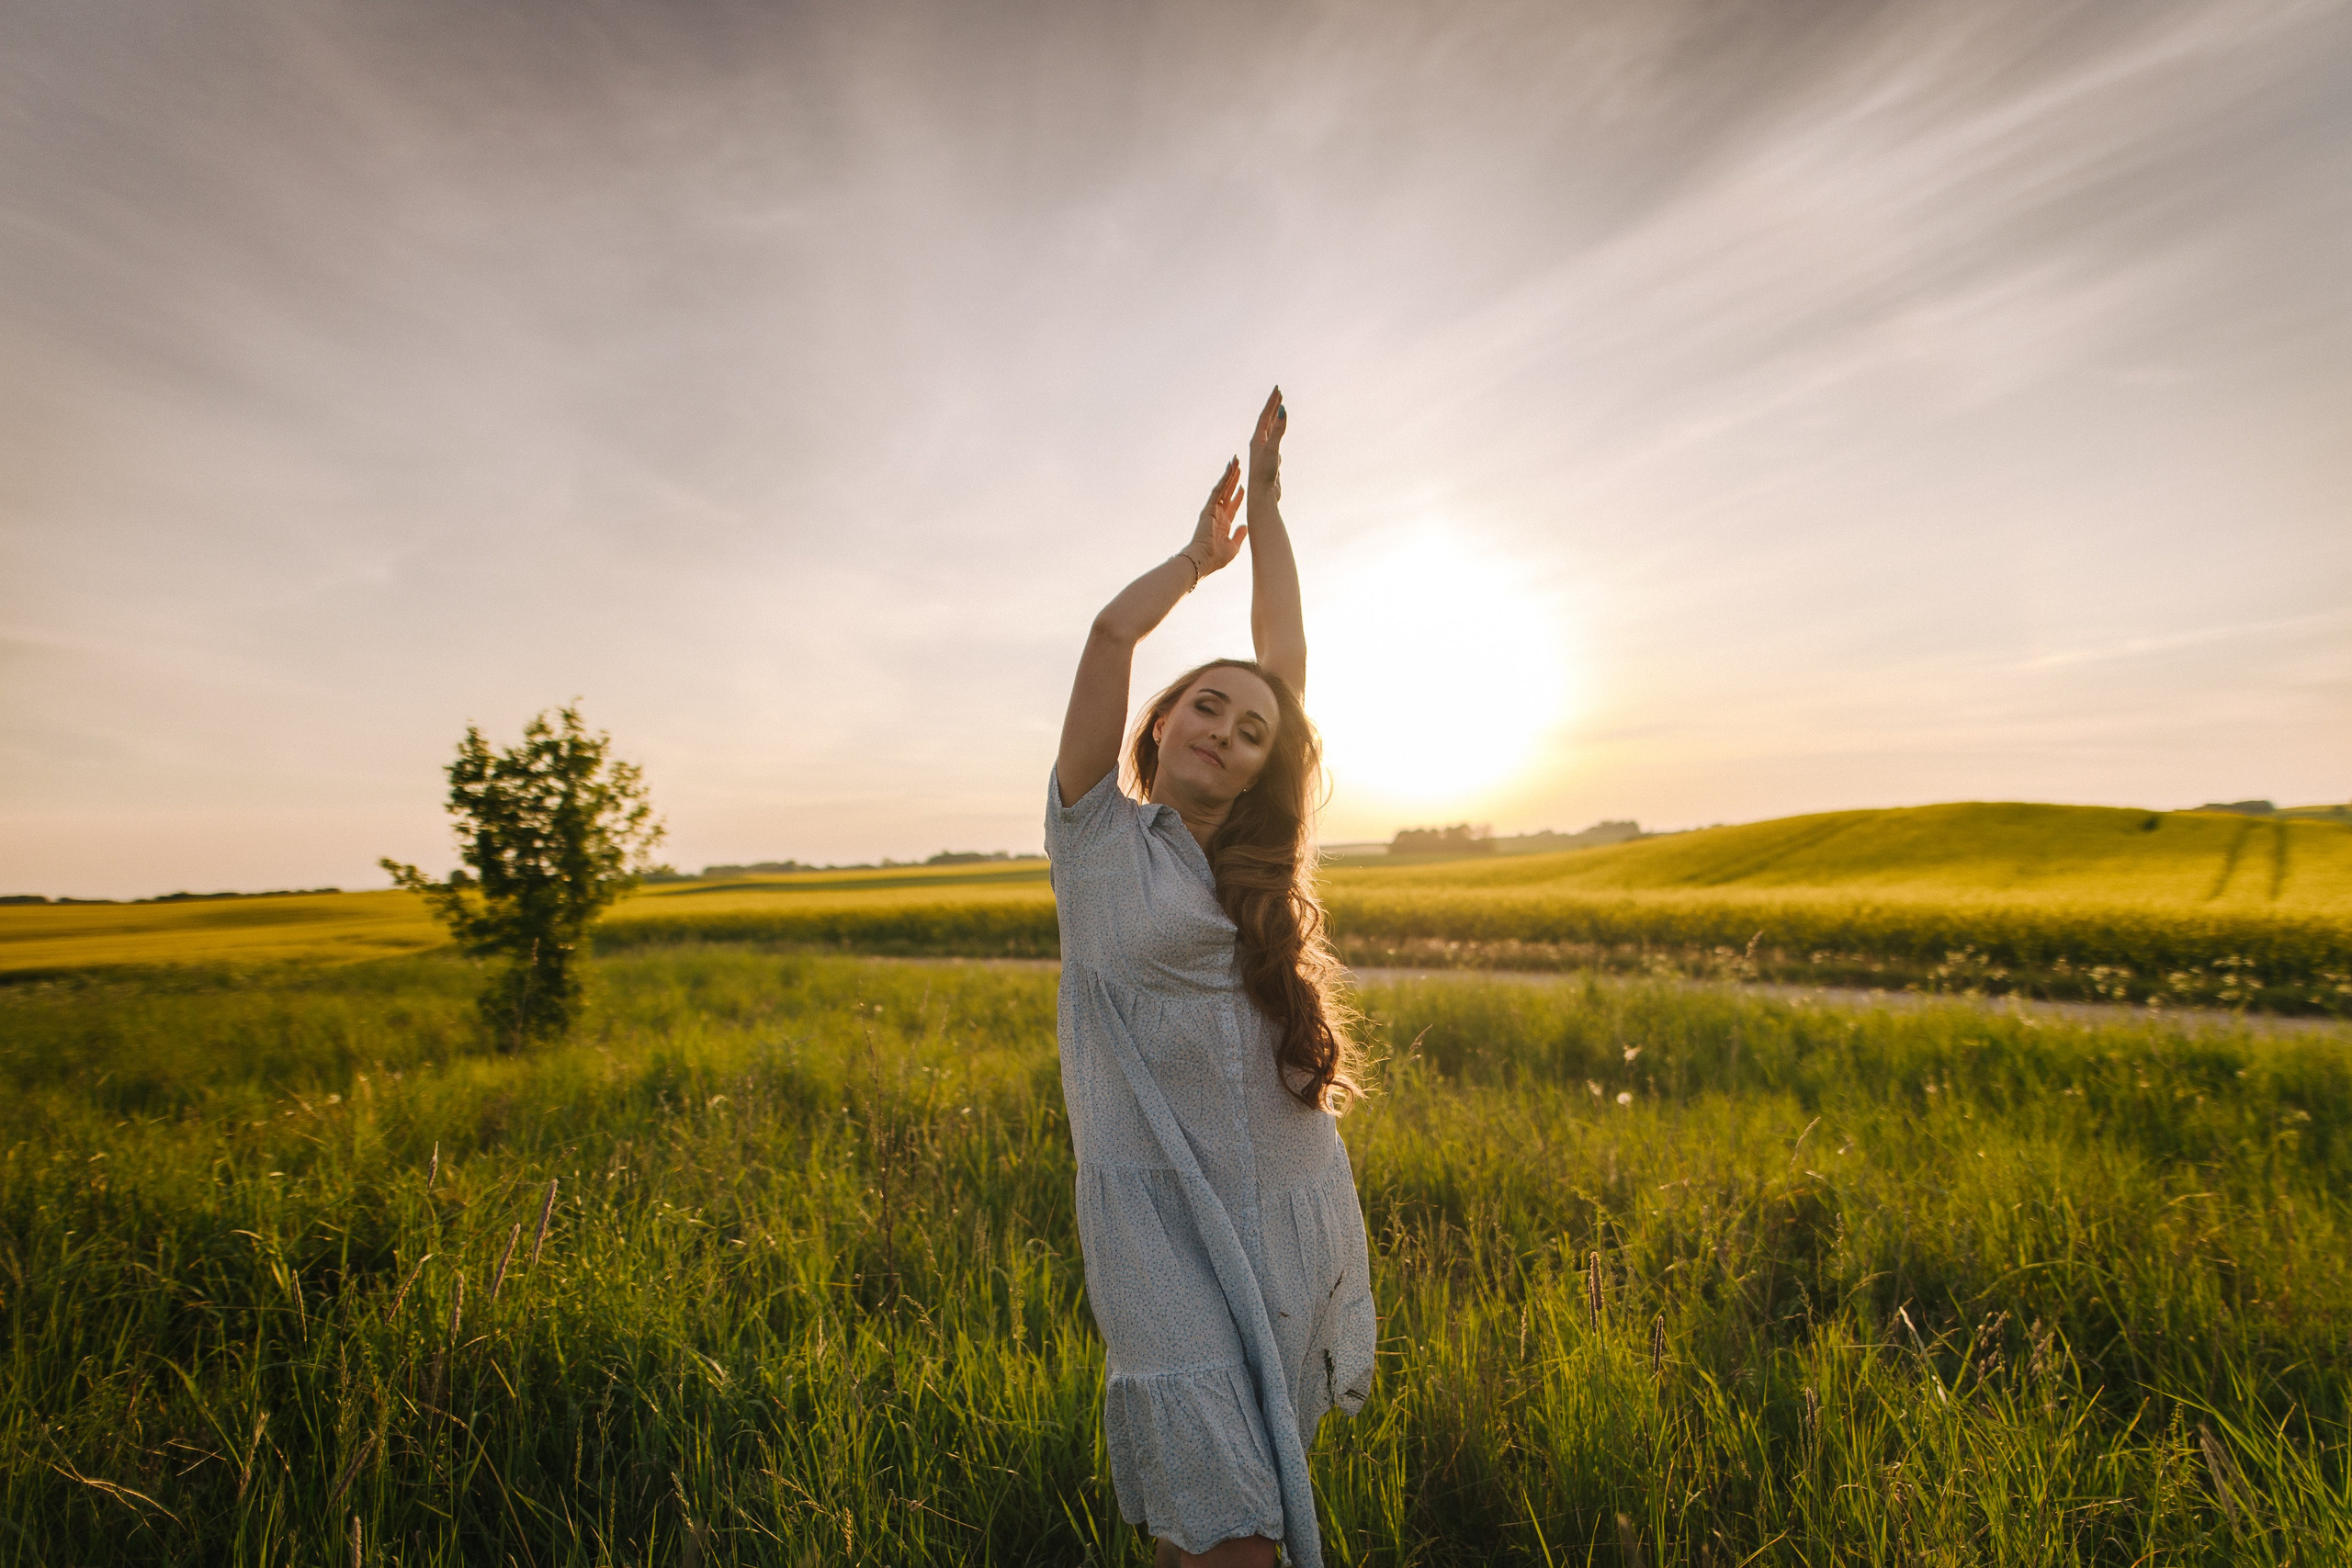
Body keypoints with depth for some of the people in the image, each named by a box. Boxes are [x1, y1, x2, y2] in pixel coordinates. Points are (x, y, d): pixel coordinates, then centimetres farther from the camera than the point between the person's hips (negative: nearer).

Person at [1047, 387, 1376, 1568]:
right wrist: (1204, 548, 7)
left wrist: (1266, 501, 15)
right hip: (1159, 1209, -4)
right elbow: (1110, 633, -9)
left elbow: (1286, 656, 9)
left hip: (1295, 1206, 4)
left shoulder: (1254, 854, 7)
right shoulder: (1100, 834, -1)